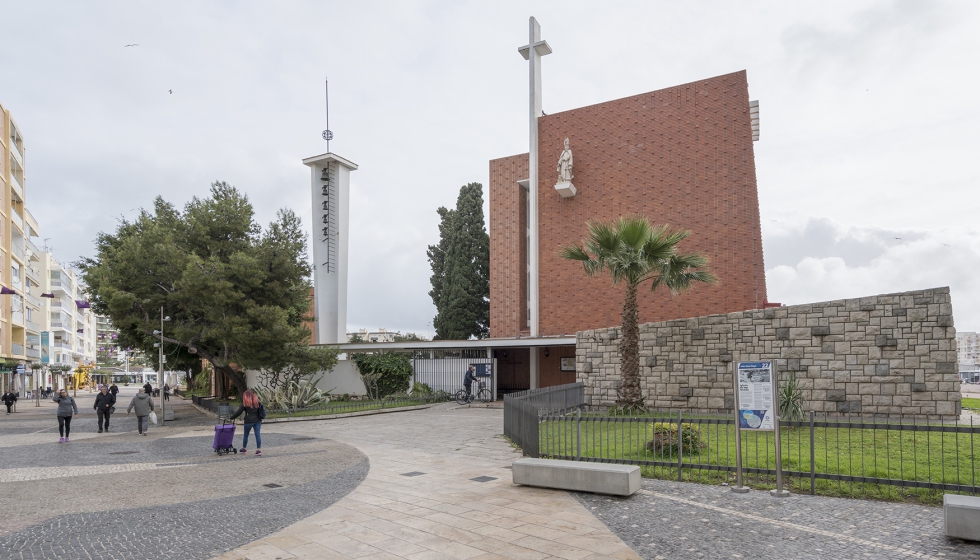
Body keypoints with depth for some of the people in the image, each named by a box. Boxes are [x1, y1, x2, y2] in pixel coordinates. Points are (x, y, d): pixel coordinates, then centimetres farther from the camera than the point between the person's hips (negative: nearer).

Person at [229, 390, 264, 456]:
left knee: (246, 435, 14)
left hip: (249, 421, -4)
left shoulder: (245, 404, -6)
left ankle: (244, 449, 28)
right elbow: (261, 410, 11)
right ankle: (259, 450, -2)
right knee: (258, 435, 1)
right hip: (257, 421, 4)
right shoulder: (257, 402, 8)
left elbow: (238, 412, -6)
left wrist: (231, 418, 3)